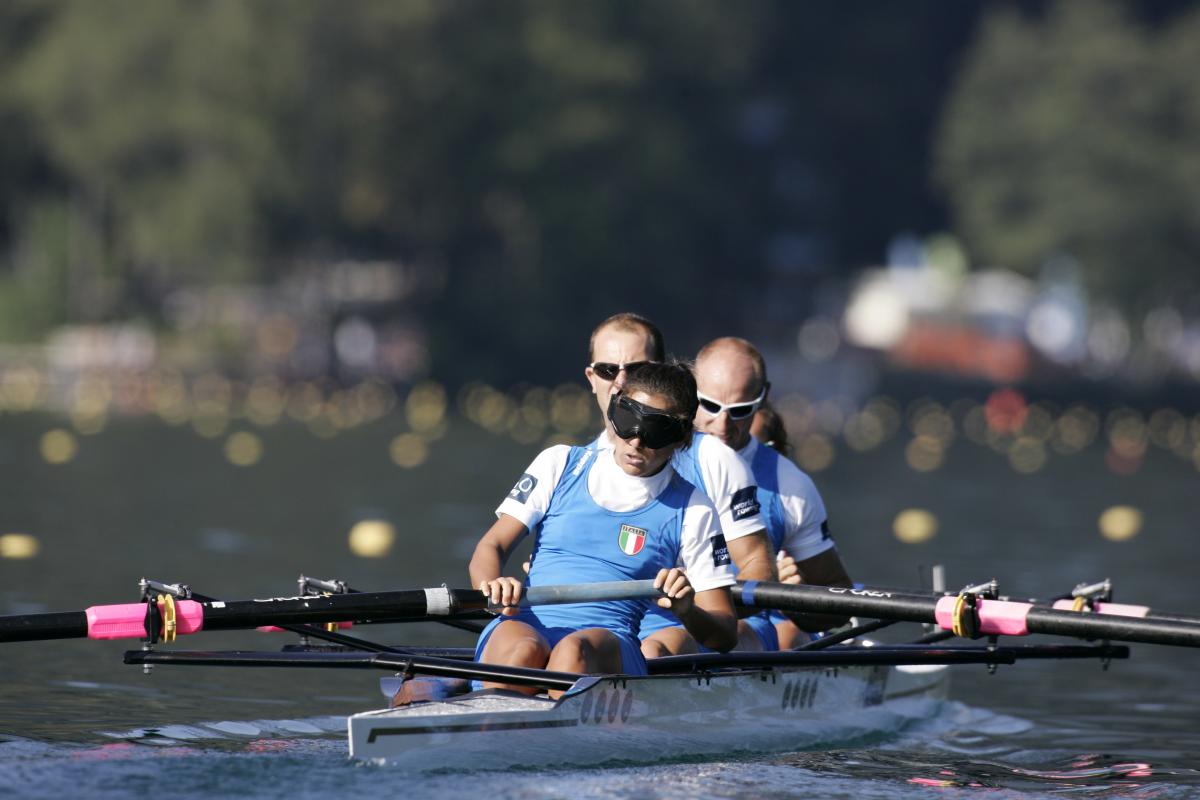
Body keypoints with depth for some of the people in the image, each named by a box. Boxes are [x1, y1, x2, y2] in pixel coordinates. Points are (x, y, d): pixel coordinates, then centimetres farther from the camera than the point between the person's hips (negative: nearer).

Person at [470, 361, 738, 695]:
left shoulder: (692, 511, 13)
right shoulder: (560, 465, 17)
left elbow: (725, 634, 11)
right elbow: (491, 547, 11)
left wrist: (687, 610, -14)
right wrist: (494, 587, -14)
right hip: (524, 625, 1)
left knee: (574, 651, -38)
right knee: (523, 650, -37)